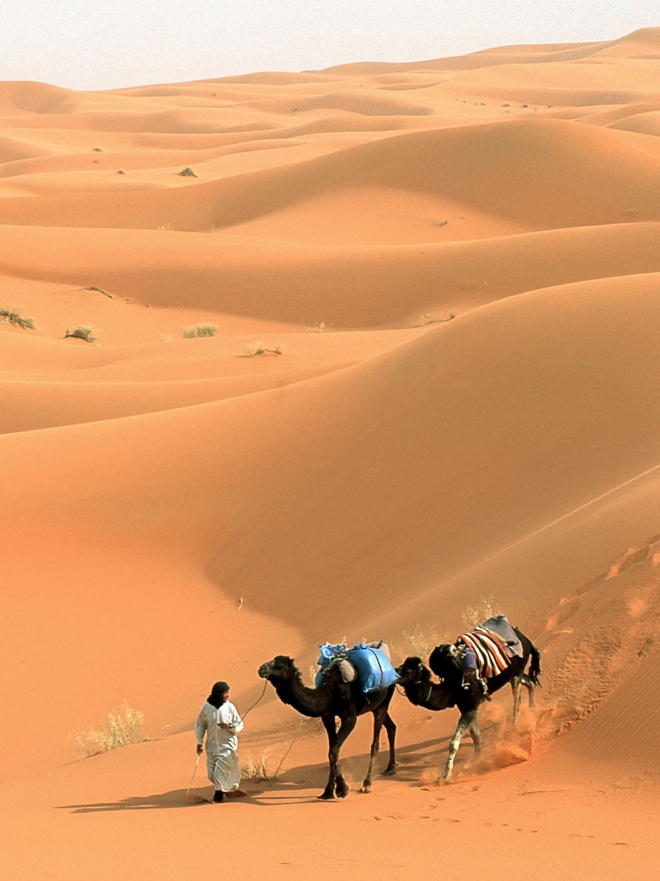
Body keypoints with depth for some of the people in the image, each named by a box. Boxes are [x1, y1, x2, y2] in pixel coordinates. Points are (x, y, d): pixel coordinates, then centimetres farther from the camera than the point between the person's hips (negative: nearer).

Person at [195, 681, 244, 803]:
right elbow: (200, 725, 7)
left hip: (227, 744, -2)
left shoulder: (229, 707, -5)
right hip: (212, 745, 2)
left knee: (221, 769, -10)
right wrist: (199, 742, 5)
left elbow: (240, 724, 1)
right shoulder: (206, 707, -2)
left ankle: (219, 793, 5)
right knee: (212, 773, 3)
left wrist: (230, 726, -20)